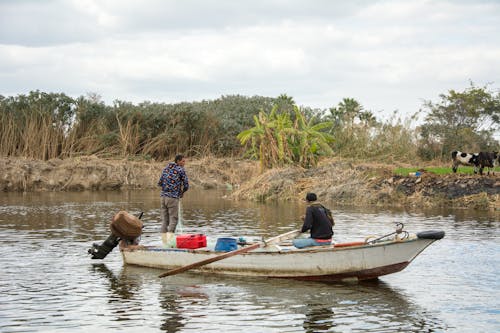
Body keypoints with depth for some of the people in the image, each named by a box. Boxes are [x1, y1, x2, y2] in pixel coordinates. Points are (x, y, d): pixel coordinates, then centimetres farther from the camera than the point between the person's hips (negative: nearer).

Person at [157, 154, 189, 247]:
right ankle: (170, 239, -17)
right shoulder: (181, 170, -4)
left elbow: (159, 183, 16)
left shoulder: (165, 169, 14)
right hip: (173, 198, -6)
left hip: (163, 196, 6)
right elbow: (186, 186, -4)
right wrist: (182, 192, 16)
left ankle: (164, 242, 6)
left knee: (164, 220, 7)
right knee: (173, 219, -3)